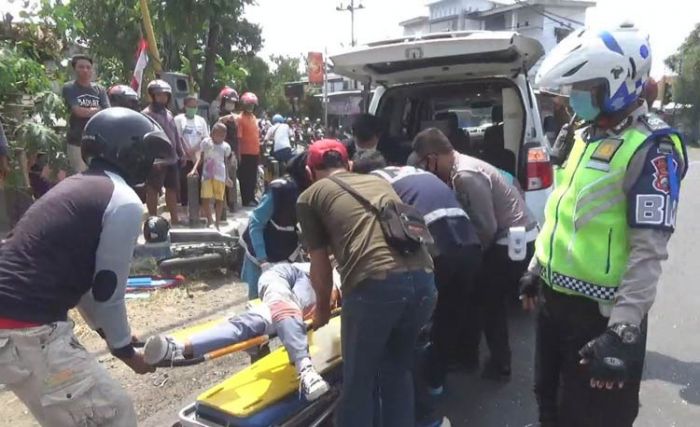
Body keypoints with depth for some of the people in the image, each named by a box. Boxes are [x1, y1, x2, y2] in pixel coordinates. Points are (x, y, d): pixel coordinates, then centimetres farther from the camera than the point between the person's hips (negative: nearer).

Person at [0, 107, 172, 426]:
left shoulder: (76, 186, 17)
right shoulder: (124, 202, -11)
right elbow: (107, 289, -9)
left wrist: (107, 330, 28)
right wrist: (124, 347, 8)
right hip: (27, 333, -9)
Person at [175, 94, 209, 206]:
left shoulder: (201, 120, 11)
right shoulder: (178, 119, 0)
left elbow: (205, 138, 6)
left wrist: (194, 149, -9)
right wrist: (186, 153, -11)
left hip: (199, 158, 3)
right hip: (184, 158, -3)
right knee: (183, 183, -2)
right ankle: (184, 205, 6)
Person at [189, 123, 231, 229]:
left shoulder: (226, 147, 3)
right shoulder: (206, 142, 1)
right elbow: (201, 157, 8)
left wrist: (227, 177, 10)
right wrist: (194, 169, -3)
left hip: (220, 176, 0)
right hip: (207, 174, 0)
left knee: (219, 199, 4)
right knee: (205, 199, -5)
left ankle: (217, 223, 15)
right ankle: (209, 221, 12)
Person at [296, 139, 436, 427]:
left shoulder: (310, 197, 16)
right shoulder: (379, 182, 30)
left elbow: (320, 265, 19)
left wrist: (322, 308, 37)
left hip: (374, 285, -5)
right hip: (423, 280, 5)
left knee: (359, 379, 17)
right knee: (399, 371, 26)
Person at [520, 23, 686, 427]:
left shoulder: (651, 148, -16)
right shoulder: (586, 135, 10)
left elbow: (649, 250, -22)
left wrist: (623, 330, -25)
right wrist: (537, 268, 21)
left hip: (600, 313, -8)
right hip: (555, 299, 8)